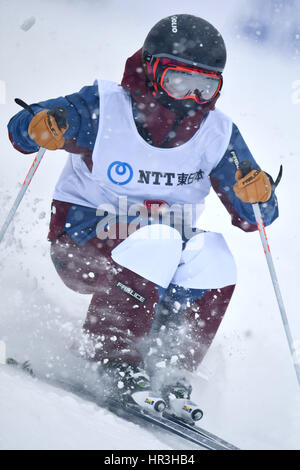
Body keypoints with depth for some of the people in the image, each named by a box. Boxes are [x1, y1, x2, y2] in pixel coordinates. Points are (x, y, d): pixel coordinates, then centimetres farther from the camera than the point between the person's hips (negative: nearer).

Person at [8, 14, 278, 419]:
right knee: (157, 242, -33)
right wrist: (40, 129, -31)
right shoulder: (104, 109, -15)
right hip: (82, 246, -3)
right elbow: (21, 128, -7)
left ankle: (170, 372, -13)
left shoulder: (218, 136, -7)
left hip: (169, 256, 4)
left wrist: (257, 194, -30)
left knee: (213, 254, -26)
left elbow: (256, 217, -6)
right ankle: (110, 360, -19)